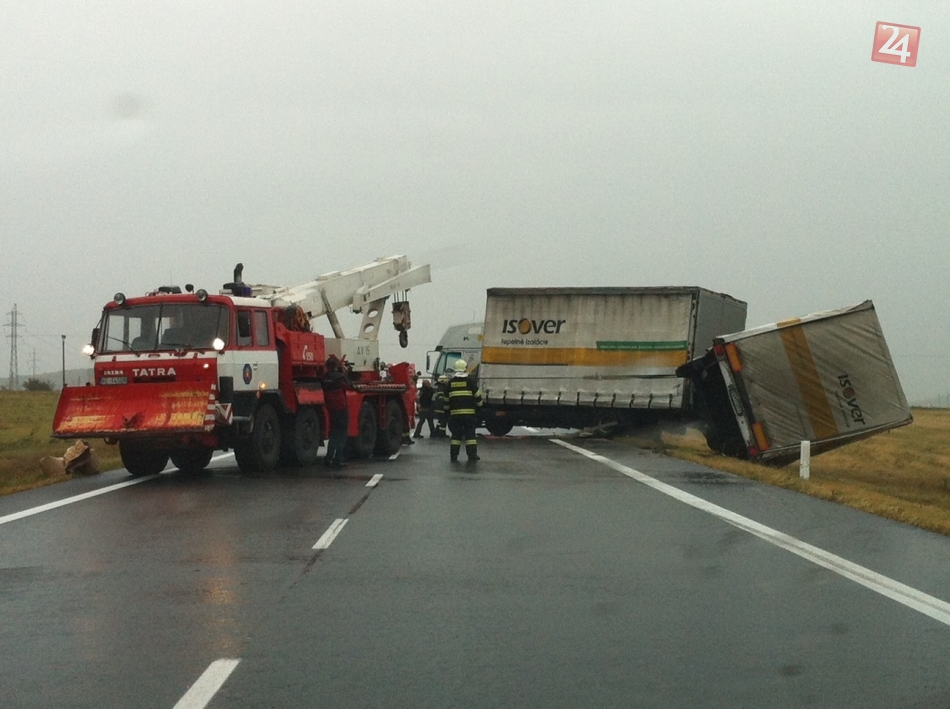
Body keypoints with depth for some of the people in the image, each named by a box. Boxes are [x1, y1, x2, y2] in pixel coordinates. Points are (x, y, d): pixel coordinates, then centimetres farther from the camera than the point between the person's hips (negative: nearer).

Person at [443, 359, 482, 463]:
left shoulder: (450, 382, 7)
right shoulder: (470, 380, -3)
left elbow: (446, 398, 12)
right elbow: (477, 395, -2)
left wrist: (447, 409, 25)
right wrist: (479, 406, 13)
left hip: (455, 412, 3)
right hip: (469, 412, -2)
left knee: (456, 434, 8)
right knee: (470, 434, 2)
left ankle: (453, 456, 6)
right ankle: (472, 456, -1)